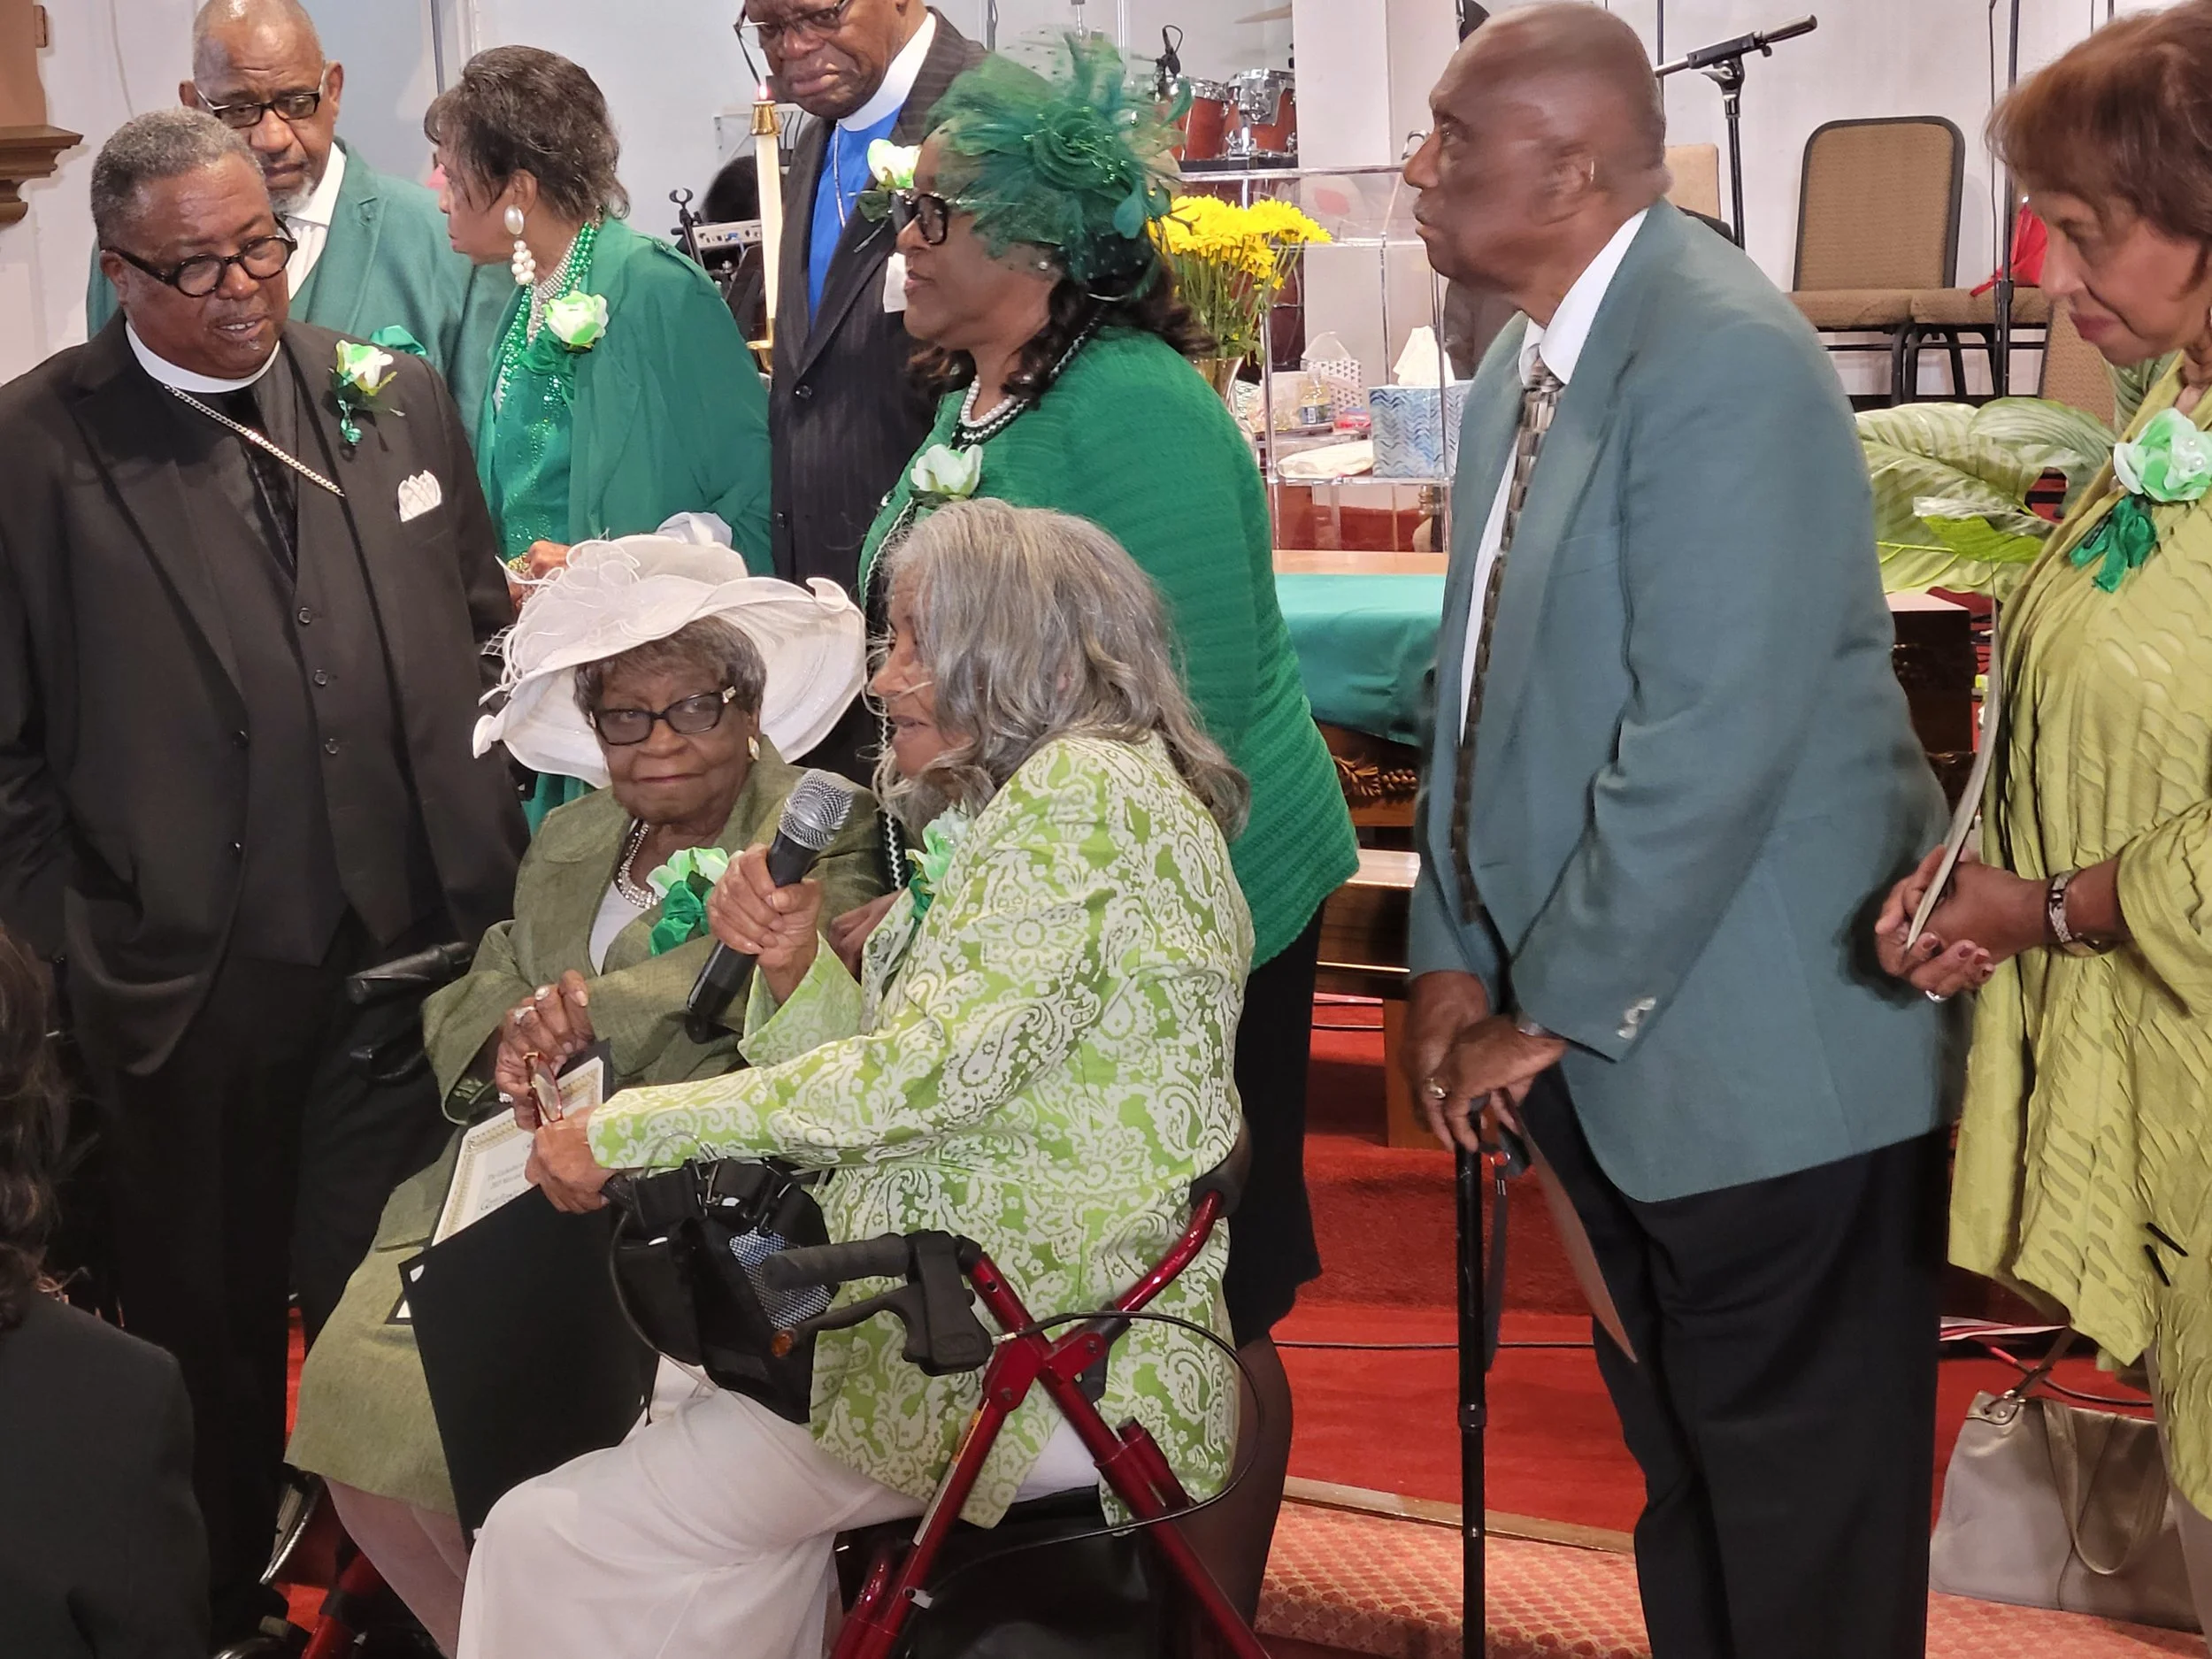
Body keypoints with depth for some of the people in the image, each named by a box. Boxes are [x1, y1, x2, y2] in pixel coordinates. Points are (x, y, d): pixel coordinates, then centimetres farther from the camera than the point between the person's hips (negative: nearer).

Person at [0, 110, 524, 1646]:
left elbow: (479, 622, 13)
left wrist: (483, 845, 7)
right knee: (213, 1325, 16)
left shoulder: (394, 398, 4)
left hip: (413, 943, 3)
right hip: (192, 982, -2)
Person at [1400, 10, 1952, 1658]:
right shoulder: (1526, 370, 8)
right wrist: (1457, 955, 6)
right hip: (1614, 1036, 8)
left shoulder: (1724, 361, -20)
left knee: (1801, 1523, 8)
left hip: (1771, 1054, -8)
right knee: (1684, 1477, 22)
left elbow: (1711, 738, -25)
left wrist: (1556, 1013, -16)